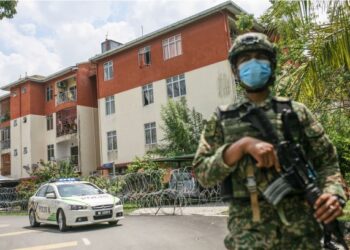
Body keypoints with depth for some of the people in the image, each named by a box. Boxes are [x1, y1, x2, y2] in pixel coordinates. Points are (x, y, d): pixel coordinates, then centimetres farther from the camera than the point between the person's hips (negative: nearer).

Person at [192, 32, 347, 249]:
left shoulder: (296, 112, 6)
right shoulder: (222, 119, 4)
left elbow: (327, 161, 7)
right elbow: (203, 174, -4)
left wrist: (333, 193, -13)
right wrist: (242, 145, -17)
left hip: (301, 230, 2)